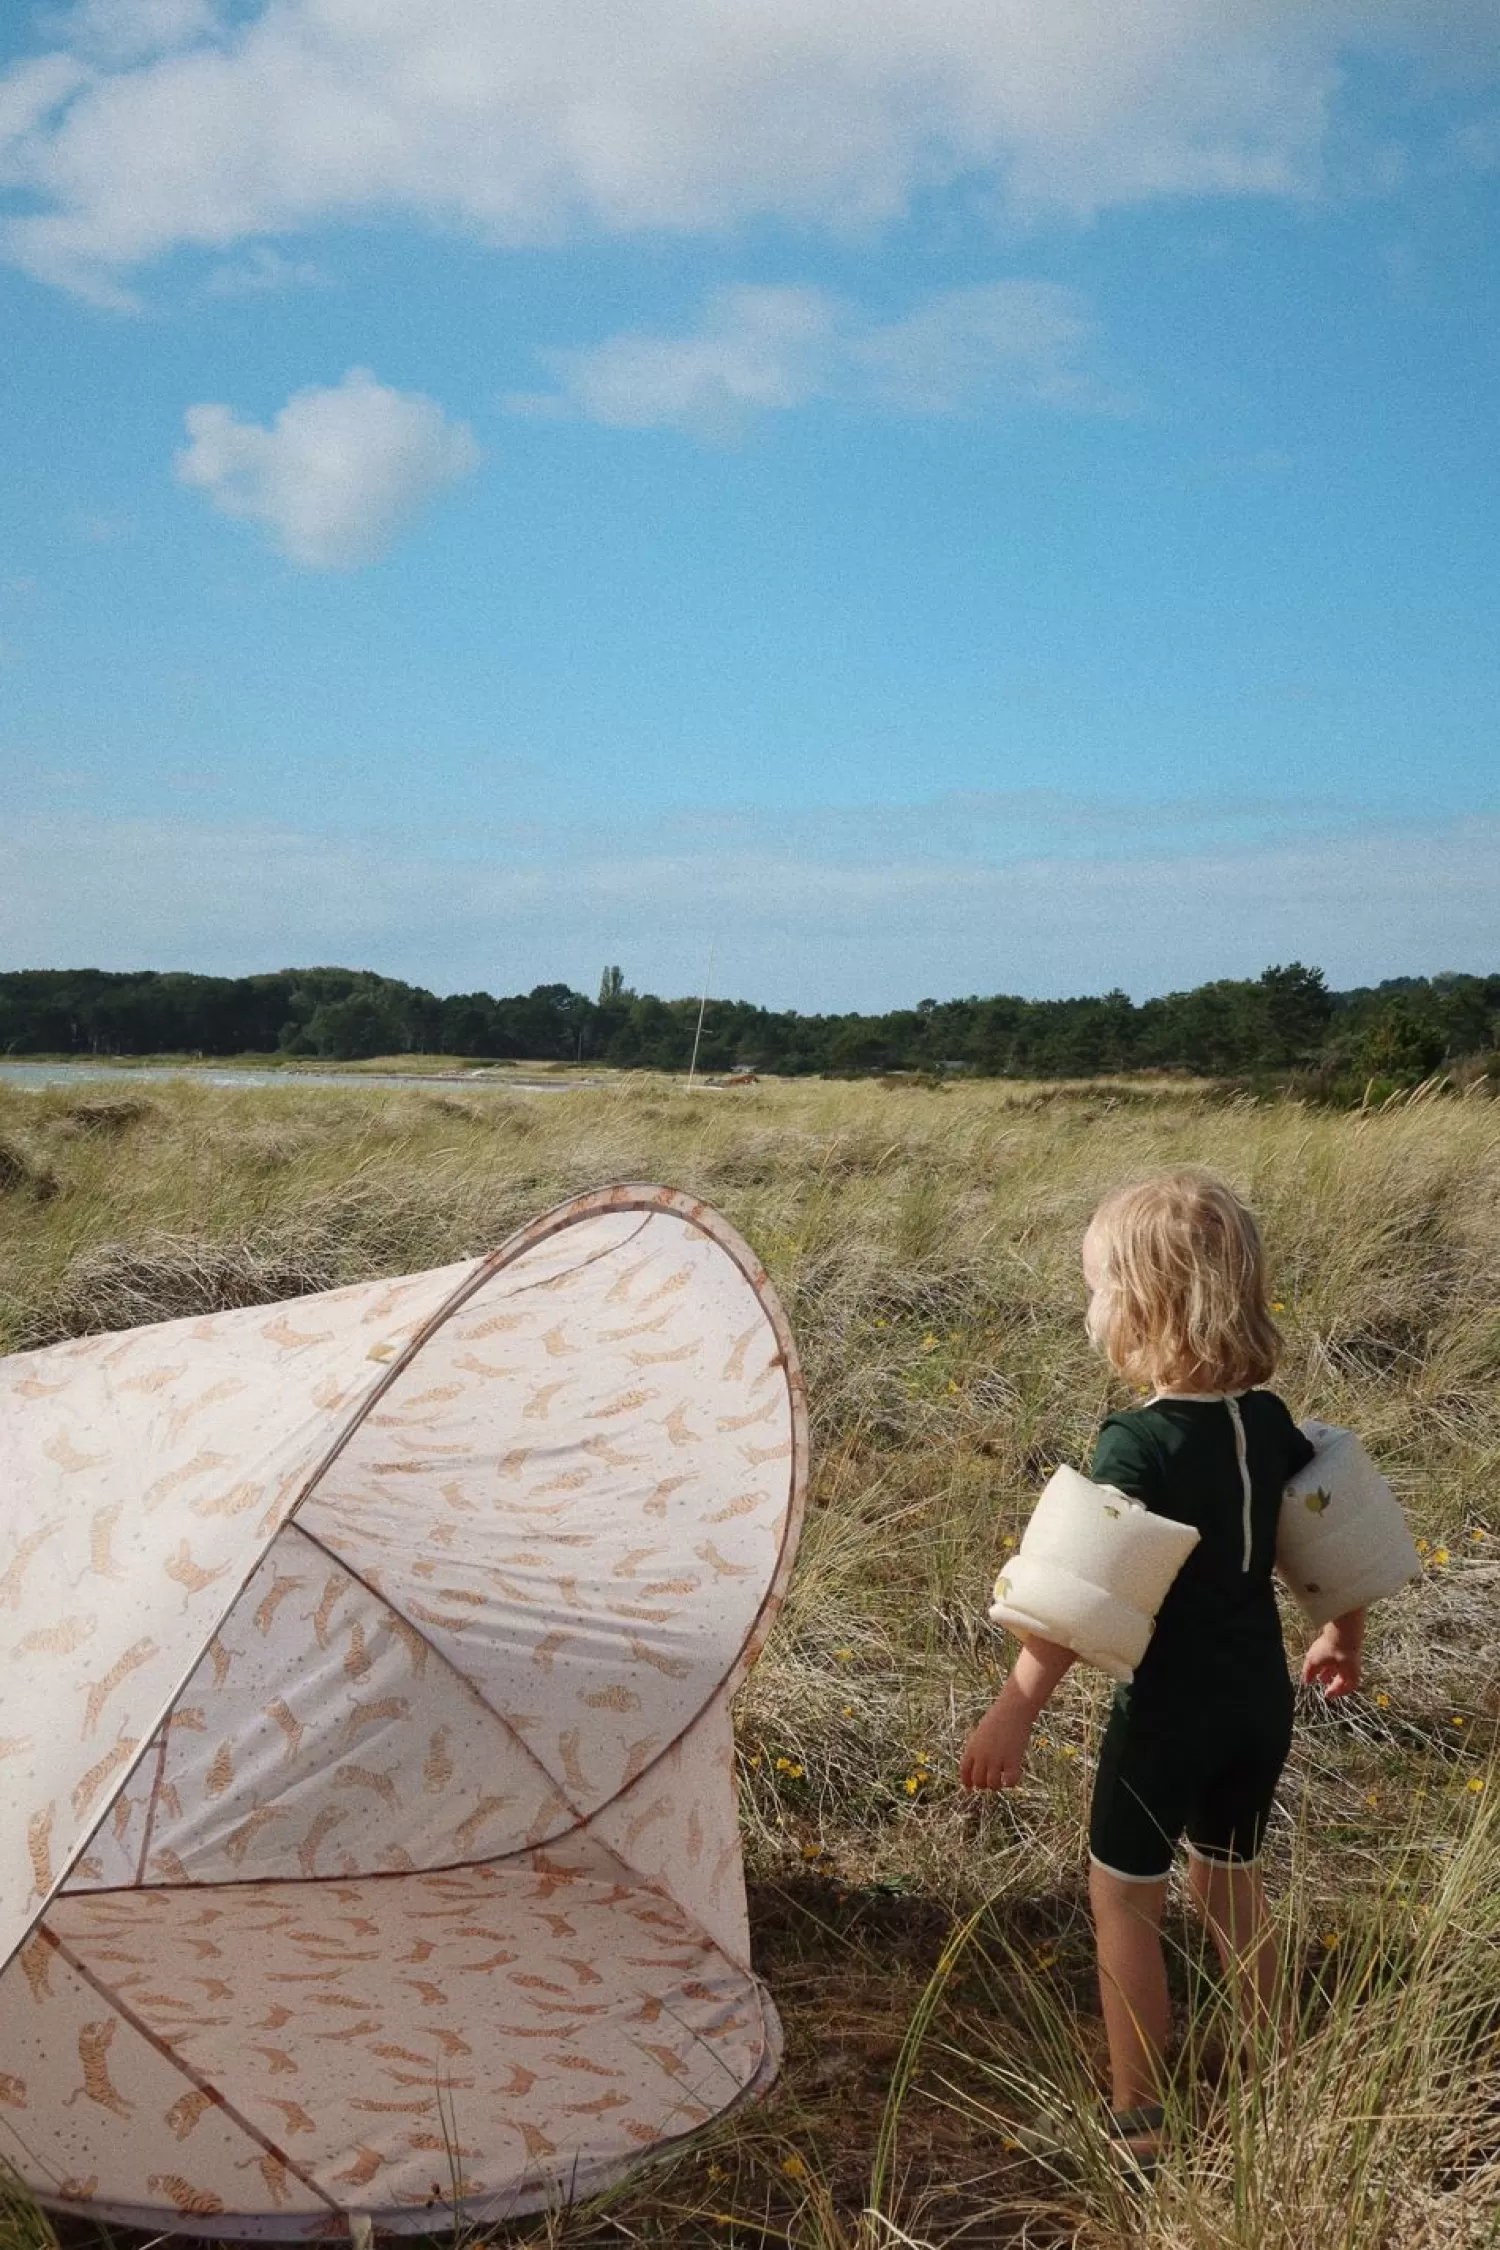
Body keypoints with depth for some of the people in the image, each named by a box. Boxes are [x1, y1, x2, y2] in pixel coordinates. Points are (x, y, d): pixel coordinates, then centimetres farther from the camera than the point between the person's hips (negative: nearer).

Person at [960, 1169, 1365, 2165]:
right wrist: (1345, 1639, 25)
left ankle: (1139, 2119, 20)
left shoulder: (1139, 1443, -24)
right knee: (1231, 1877, 26)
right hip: (1261, 1701, 7)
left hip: (1169, 1712, -7)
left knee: (1125, 1897, 12)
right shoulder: (1269, 1420, -3)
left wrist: (1014, 1713, -19)